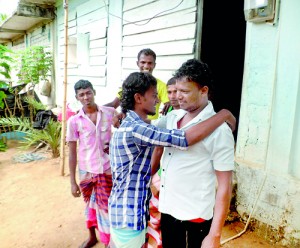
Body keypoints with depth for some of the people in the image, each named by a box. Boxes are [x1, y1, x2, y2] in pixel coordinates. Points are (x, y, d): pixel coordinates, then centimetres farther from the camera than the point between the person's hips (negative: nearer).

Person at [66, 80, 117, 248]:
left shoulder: (110, 113, -7)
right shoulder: (74, 121, -8)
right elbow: (72, 152, -3)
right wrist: (73, 182, -3)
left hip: (108, 169, -1)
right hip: (86, 171, 1)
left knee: (107, 206, 9)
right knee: (91, 204, 21)